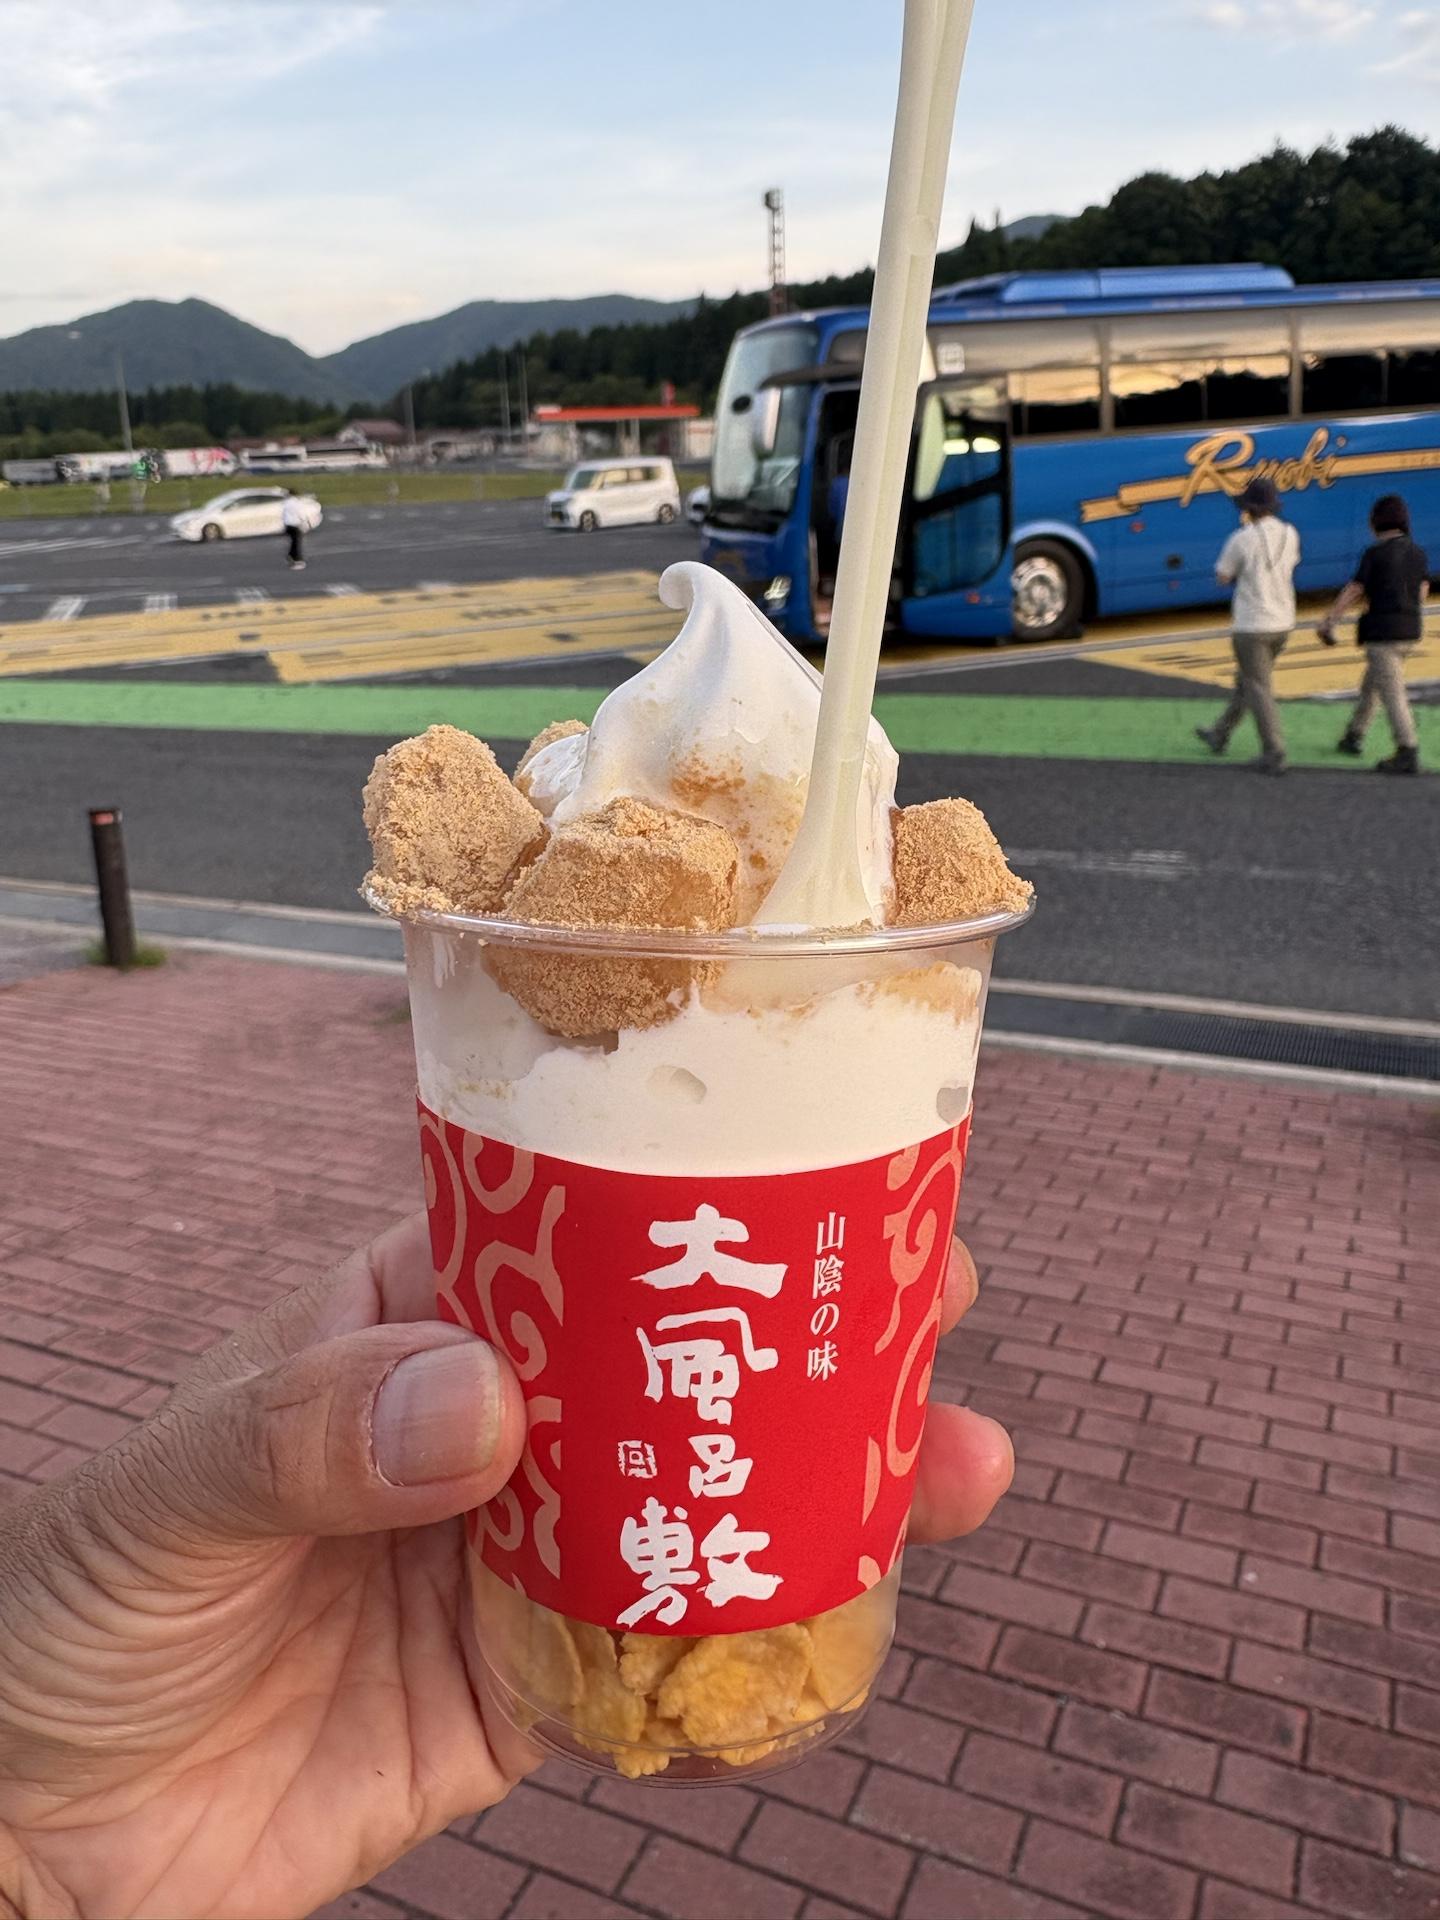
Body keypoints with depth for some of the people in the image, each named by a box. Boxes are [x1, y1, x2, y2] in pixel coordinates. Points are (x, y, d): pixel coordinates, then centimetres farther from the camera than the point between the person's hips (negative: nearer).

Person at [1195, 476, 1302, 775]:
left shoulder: (1242, 539, -15)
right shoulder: (1290, 534, 3)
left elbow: (1222, 577, -3)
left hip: (1251, 626, -7)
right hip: (1282, 623, 7)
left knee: (1258, 689, -2)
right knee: (1246, 680, 21)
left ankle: (1274, 754, -6)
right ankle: (1220, 736, 36)